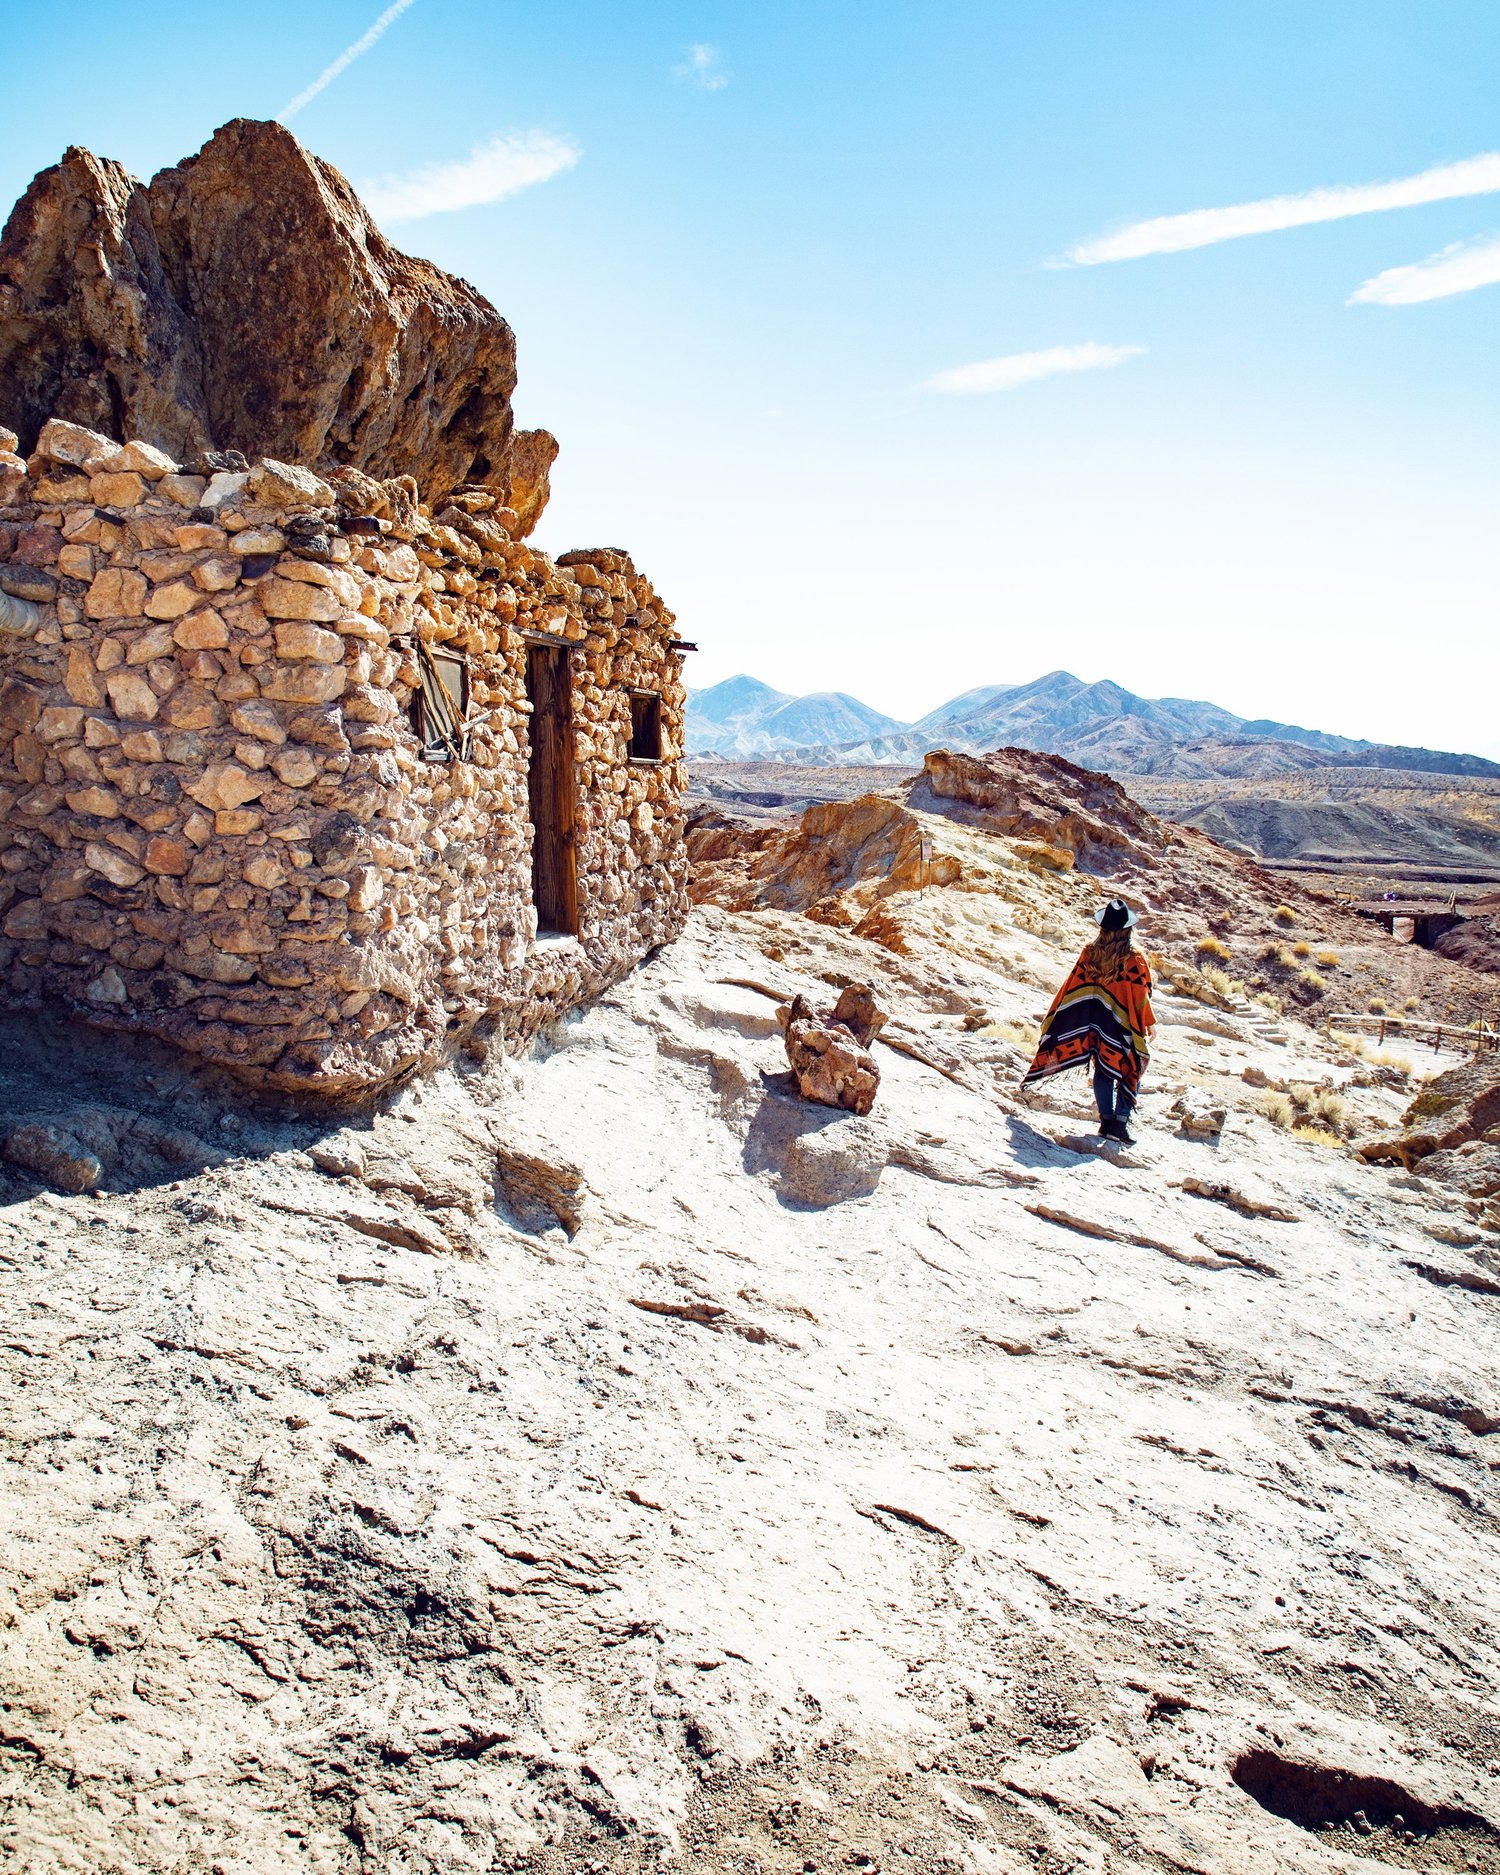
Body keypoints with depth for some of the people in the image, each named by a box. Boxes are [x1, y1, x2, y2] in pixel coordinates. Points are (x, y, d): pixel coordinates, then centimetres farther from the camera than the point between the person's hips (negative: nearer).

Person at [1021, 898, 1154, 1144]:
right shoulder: (1134, 959, -13)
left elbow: (1071, 989, 0)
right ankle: (1120, 1121, -3)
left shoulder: (1089, 953, -5)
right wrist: (1149, 1024, 3)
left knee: (1103, 1070, 13)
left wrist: (1054, 1020, 9)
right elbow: (1141, 995, -9)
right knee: (1130, 1072, 7)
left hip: (1096, 1020, 3)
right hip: (1123, 1025, -3)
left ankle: (1106, 1119, 12)